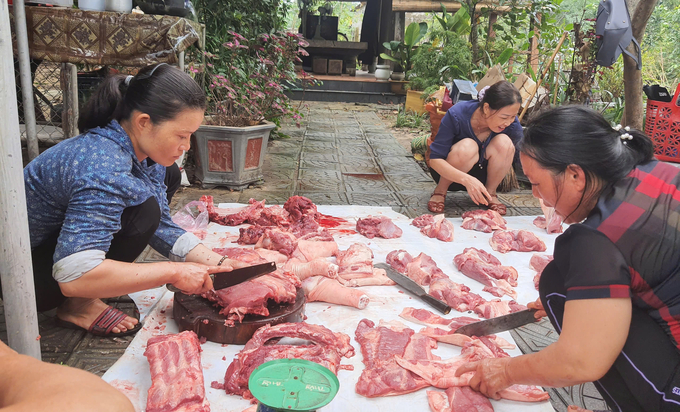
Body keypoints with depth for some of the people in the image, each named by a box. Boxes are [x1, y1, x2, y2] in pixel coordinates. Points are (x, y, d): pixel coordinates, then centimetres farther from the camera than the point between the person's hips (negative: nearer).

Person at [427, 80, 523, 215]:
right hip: (450, 173, -3)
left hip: (484, 175, 3)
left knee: (504, 143, -27)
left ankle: (490, 193, -6)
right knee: (468, 147, -36)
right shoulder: (457, 115, -29)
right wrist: (467, 180, -44)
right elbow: (434, 159, -31)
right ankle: (440, 191, -10)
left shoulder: (513, 126, -21)